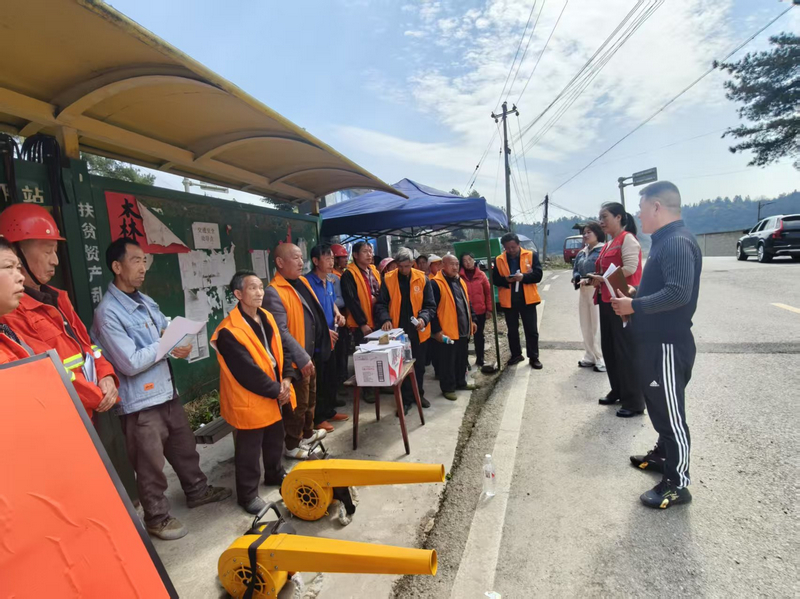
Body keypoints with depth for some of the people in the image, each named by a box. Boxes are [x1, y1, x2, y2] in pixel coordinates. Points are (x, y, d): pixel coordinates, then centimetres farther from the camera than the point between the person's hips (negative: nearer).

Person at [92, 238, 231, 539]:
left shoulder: (146, 301, 9)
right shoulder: (107, 312, -18)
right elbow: (130, 363, -23)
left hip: (167, 391, 8)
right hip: (140, 402, -8)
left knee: (184, 447, 22)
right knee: (151, 464, 9)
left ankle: (197, 490, 42)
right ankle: (157, 518, 28)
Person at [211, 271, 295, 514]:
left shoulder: (266, 317, 1)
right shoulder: (229, 332, -23)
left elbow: (282, 347, 6)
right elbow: (248, 373, -24)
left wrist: (286, 379, -6)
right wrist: (277, 390, -17)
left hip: (274, 395, 8)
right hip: (250, 400, -8)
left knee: (275, 439, 25)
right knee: (249, 450, 9)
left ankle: (275, 474, 48)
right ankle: (247, 494, 28)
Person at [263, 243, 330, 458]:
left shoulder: (301, 282, 6)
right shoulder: (273, 293, -22)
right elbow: (281, 332, -26)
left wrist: (325, 331, 22)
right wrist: (301, 358, -27)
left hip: (311, 353, 9)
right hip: (297, 359, -9)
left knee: (311, 398, 24)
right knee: (298, 403, 7)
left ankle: (307, 433, 43)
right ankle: (293, 446, 26)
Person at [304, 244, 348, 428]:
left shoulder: (329, 281, 8)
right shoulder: (307, 282, -18)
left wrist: (337, 314, 4)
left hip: (330, 338, 8)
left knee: (332, 378, 18)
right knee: (318, 381, 3)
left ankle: (330, 411, 33)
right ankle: (318, 418, 17)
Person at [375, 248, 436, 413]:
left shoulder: (422, 279, -4)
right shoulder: (388, 280, -5)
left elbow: (430, 305, -3)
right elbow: (381, 304, -6)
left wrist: (424, 318, -21)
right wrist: (385, 319, -24)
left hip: (419, 330, 2)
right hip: (398, 330, -1)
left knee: (419, 365, 17)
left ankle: (418, 394, 36)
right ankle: (406, 398, 21)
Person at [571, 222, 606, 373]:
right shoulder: (581, 253, 16)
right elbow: (575, 270, 15)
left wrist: (590, 280, -23)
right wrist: (577, 279, -6)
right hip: (583, 291, 8)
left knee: (598, 326, -7)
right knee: (586, 326, 12)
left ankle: (601, 359, 1)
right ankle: (590, 357, 23)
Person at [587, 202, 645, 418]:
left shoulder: (627, 239, -10)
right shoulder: (608, 243, 18)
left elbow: (630, 268, -22)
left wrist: (602, 279, -15)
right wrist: (596, 279, 5)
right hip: (607, 301, 9)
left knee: (626, 350, -4)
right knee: (609, 348, 14)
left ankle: (634, 402, 6)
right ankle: (617, 391, 27)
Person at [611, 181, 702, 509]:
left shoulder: (678, 242, -21)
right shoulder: (665, 240, 12)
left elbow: (678, 293, -31)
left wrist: (634, 306, -20)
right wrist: (634, 296, 5)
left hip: (668, 344, -10)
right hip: (655, 340, 10)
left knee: (670, 411, 1)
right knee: (657, 404, 23)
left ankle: (678, 484, 14)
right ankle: (664, 454, 42)